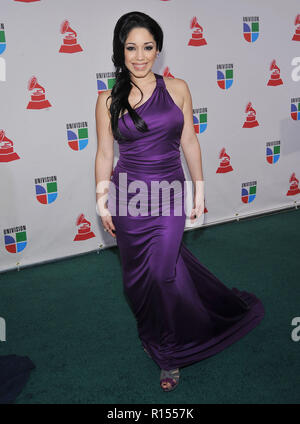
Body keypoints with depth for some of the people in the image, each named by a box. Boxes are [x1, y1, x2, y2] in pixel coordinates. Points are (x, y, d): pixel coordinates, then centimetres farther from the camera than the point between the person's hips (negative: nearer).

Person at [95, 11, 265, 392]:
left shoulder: (177, 88, 1)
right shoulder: (108, 100, 0)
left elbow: (189, 141, 6)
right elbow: (104, 153, 3)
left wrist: (199, 187, 6)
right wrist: (102, 200, 1)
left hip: (169, 193, -1)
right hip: (129, 193, 1)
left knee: (161, 270, -5)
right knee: (138, 272, 11)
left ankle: (169, 352, 18)